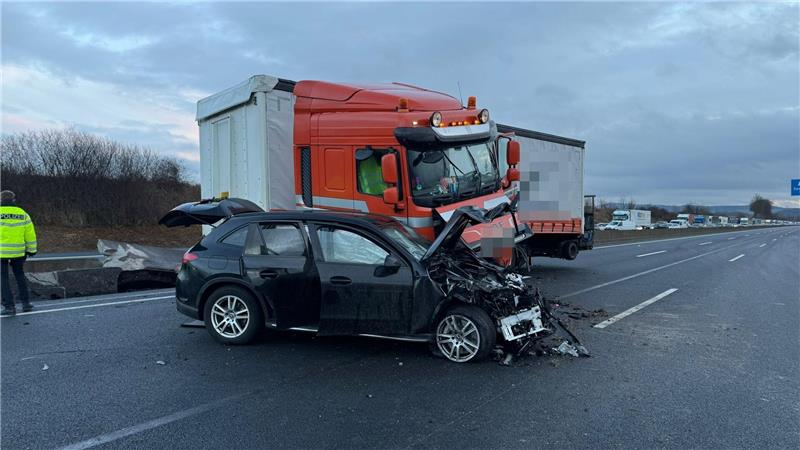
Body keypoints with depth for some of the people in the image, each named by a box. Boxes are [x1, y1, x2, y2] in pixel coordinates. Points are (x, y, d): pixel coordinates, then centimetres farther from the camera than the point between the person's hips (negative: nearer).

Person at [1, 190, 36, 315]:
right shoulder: (23, 214, 2)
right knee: (20, 276, 18)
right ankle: (26, 303, 18)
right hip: (18, 251, 3)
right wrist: (31, 250, 12)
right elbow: (30, 234, 3)